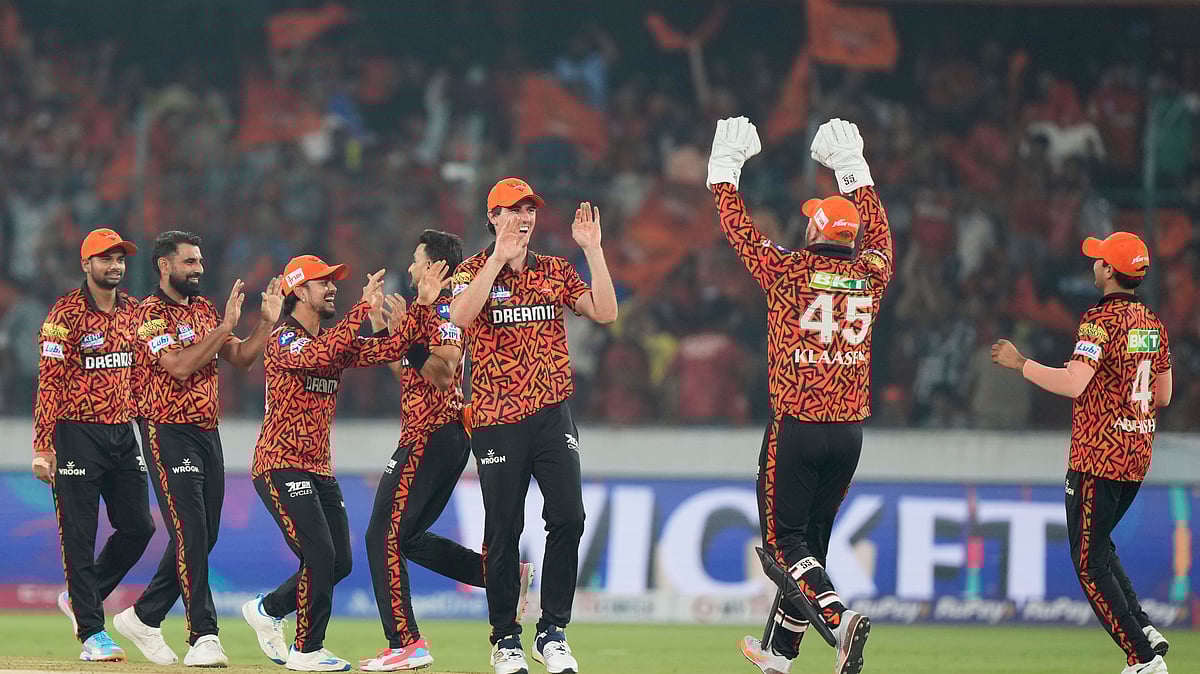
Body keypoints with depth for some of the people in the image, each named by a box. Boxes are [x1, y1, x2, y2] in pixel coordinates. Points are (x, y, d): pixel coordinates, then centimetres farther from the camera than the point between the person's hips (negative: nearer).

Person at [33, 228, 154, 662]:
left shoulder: (134, 312, 11)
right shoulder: (66, 314, -8)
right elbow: (49, 383, -12)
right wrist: (42, 447, -18)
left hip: (124, 434, 6)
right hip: (78, 434, -6)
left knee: (138, 527, 5)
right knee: (79, 535, -4)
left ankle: (80, 598, 24)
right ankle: (92, 633, 0)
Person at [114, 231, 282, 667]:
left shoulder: (204, 309, 15)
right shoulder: (151, 314, -9)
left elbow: (241, 358, 13)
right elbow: (179, 366, -22)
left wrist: (268, 321, 0)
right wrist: (225, 325, -21)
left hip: (207, 433, 8)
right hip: (169, 434, -8)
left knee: (204, 536, 9)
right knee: (191, 533, -14)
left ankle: (144, 617, 22)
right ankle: (203, 638, -17)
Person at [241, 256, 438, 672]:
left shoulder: (338, 340, 14)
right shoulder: (283, 341, -10)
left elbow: (389, 349, 2)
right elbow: (320, 356, -31)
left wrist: (421, 306, -12)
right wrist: (364, 308, -31)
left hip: (320, 470, 8)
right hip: (281, 467, -8)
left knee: (340, 563, 8)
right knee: (319, 556, -16)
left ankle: (267, 610, 27)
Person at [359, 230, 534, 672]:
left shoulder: (444, 309, -11)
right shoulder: (427, 309, 20)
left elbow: (442, 373, -24)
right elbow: (407, 373, 26)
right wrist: (381, 329, 21)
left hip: (431, 437, -11)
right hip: (446, 437, 11)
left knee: (385, 535, -11)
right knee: (407, 537, 16)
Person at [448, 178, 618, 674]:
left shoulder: (555, 271, 11)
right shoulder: (475, 270, 2)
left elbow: (605, 313, -1)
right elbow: (461, 317, -20)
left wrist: (593, 250, -7)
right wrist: (499, 258, -23)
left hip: (553, 414, 3)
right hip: (497, 419, -3)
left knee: (568, 518, -8)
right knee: (503, 530, 1)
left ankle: (552, 633, 2)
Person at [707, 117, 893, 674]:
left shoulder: (789, 270, -8)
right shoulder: (870, 274, 3)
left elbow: (738, 228, 4)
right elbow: (877, 228, 23)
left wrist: (725, 165, 18)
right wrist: (852, 168, 34)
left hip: (795, 426, -5)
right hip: (849, 430, 5)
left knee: (784, 538, -1)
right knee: (811, 537, 15)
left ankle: (839, 617, -26)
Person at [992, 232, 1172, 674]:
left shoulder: (1101, 320, -15)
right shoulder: (1153, 324, 11)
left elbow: (1074, 384, -25)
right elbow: (1163, 395, 16)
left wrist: (1020, 364, -14)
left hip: (1097, 457, -9)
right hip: (1138, 455, 9)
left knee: (1090, 563, -4)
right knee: (1098, 544, 23)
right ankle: (1145, 633, 11)